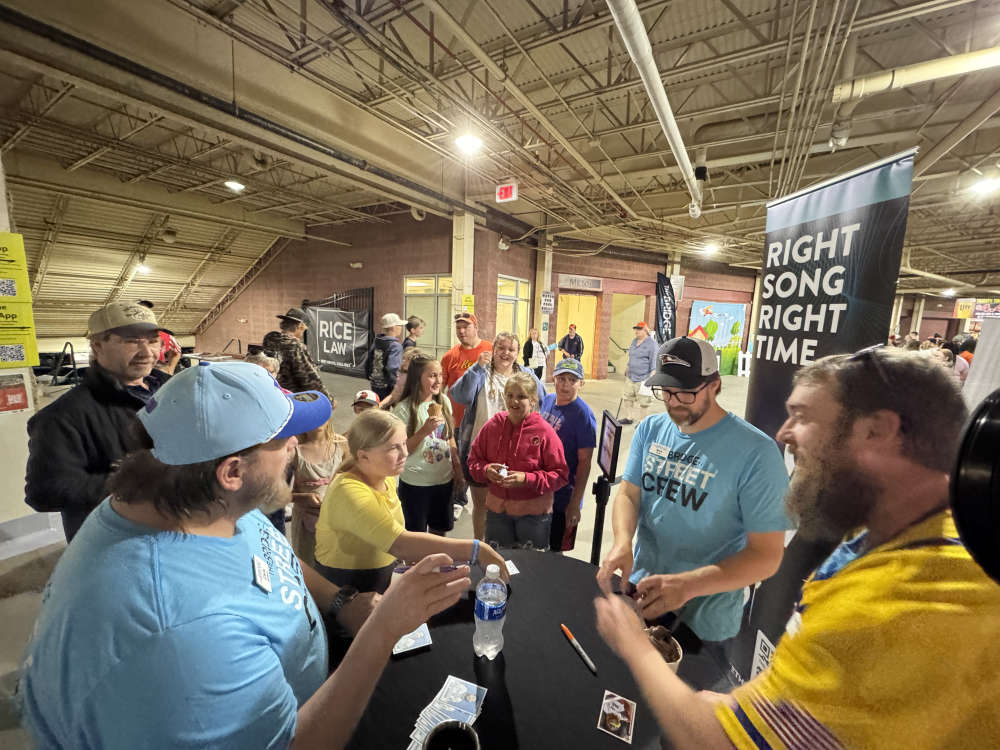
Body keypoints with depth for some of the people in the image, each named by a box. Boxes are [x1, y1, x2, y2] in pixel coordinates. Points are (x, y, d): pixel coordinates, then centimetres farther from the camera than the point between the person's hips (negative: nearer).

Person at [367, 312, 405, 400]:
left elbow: (368, 364, 12)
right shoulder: (395, 346, -16)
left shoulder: (377, 342, 7)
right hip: (386, 387, -7)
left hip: (375, 386, 7)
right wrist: (395, 386, -14)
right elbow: (392, 369, -26)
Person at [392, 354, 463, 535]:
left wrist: (458, 470, 10)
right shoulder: (403, 409, -16)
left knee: (439, 530, 22)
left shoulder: (444, 402, 0)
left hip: (444, 479, 5)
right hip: (415, 484, -5)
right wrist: (425, 430, -27)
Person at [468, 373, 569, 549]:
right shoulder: (493, 425, -4)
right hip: (497, 509, 3)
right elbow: (473, 460, 5)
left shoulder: (544, 430, -14)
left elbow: (560, 474, -11)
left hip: (534, 512, -3)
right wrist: (486, 470, -16)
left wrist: (527, 478, -22)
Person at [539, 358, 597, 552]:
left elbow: (584, 462, -18)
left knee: (558, 551, 11)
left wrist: (575, 504, -18)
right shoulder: (547, 400, 1)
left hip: (562, 499, -6)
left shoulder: (583, 414, -19)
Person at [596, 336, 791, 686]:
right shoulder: (650, 429, -5)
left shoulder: (756, 453, -21)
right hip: (638, 591, 5)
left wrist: (688, 585, -31)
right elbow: (628, 494, -2)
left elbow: (767, 555, -19)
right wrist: (622, 542, -22)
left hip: (703, 624, -4)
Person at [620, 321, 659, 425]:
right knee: (627, 397, 12)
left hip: (643, 378, -8)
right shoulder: (634, 341, 14)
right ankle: (629, 418, 25)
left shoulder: (651, 343, -10)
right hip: (630, 377, 8)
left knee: (643, 401, -1)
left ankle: (642, 421, 10)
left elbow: (654, 362, -13)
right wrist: (627, 368, 22)